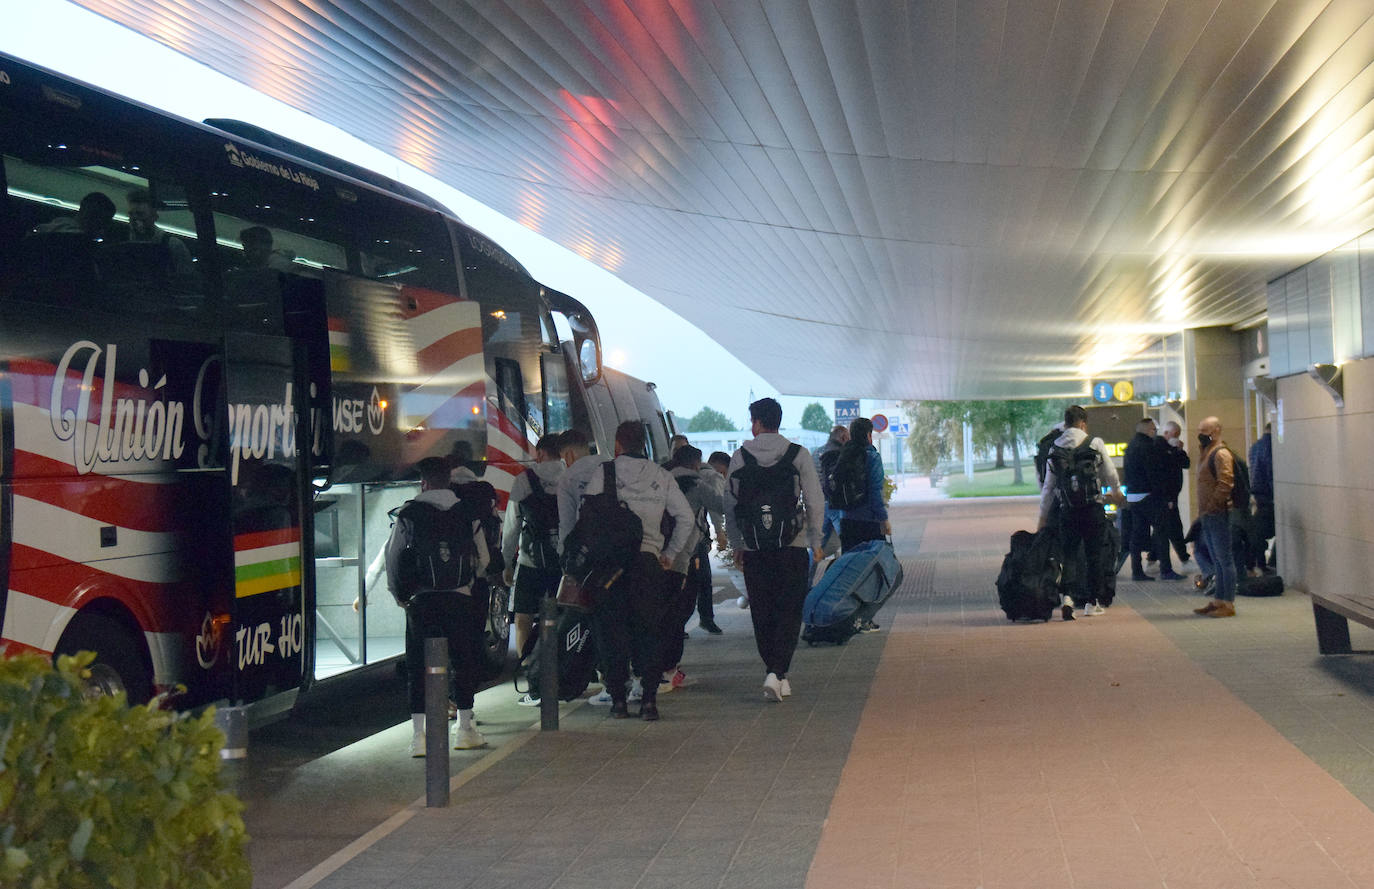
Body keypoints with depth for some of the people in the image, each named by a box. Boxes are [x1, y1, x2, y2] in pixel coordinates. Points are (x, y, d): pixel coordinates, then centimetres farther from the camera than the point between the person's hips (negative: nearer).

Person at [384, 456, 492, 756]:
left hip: (421, 601, -1)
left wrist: (400, 595, 13)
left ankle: (419, 734, -1)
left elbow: (394, 558, 1)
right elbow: (484, 559, 7)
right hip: (460, 600, 1)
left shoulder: (408, 514, -1)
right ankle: (465, 728, 16)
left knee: (418, 665, 4)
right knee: (463, 661, 12)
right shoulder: (467, 514, 4)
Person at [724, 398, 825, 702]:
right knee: (789, 612, 1)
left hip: (754, 549, 1)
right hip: (792, 548, -1)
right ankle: (777, 672, -13)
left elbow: (729, 505, 6)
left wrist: (737, 545, 15)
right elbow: (815, 502, 0)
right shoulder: (798, 455, -1)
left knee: (762, 614, 11)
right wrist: (815, 541, 9)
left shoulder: (740, 457, 2)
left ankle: (776, 673, 15)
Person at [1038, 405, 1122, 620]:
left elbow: (1048, 486, 8)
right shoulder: (1095, 443, -3)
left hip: (1067, 511, 2)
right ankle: (1091, 603, 14)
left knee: (1068, 554, 8)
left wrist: (1043, 516, 16)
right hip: (1093, 508, -2)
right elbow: (1110, 473, 5)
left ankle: (1067, 596, -12)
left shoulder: (1054, 449, 5)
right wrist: (1116, 491, 27)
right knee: (1094, 555, 9)